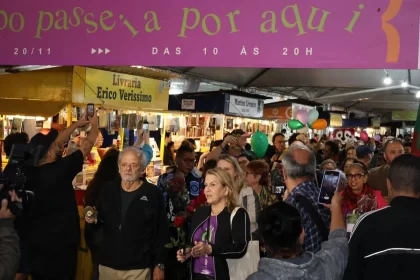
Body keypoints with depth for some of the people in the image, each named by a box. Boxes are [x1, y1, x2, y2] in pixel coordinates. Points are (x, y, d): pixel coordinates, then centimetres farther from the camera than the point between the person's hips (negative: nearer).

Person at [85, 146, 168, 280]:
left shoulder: (153, 194, -8)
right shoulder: (108, 189, 3)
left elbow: (161, 233, -6)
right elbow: (101, 220, 15)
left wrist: (160, 265, -6)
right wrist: (94, 219, -7)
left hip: (138, 267, -3)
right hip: (108, 264, 4)